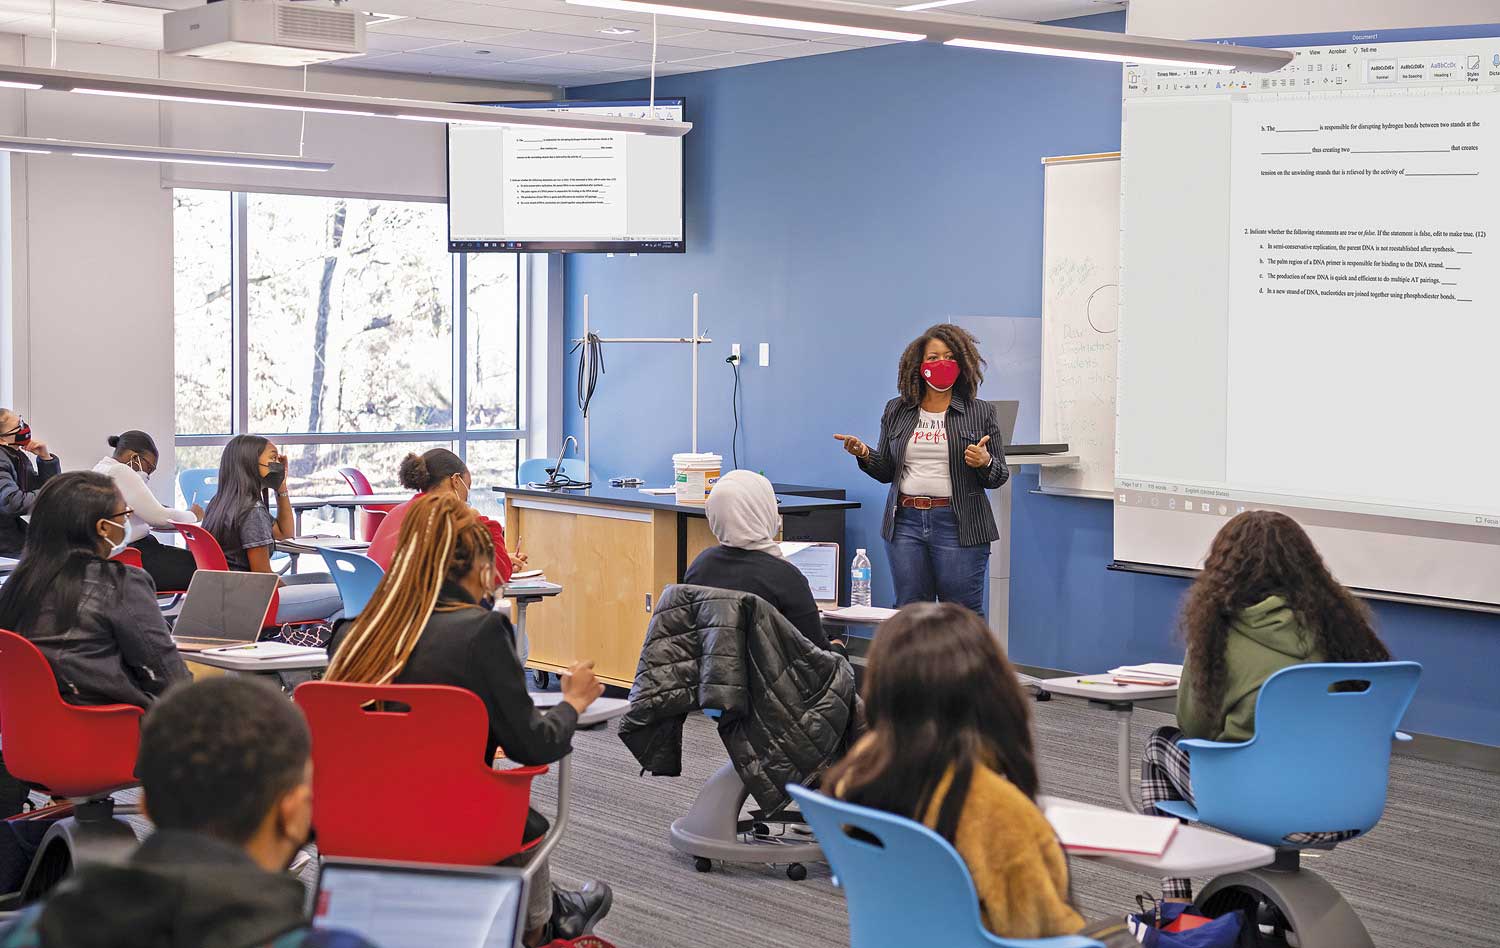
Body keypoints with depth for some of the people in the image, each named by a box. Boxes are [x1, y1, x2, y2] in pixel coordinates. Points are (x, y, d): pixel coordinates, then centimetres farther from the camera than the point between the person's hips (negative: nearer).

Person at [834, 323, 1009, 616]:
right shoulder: (897, 411, 11)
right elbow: (887, 471, 15)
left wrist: (985, 463, -16)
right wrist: (864, 454, -4)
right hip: (906, 522, 3)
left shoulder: (980, 413, 4)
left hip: (957, 525, -3)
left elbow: (999, 476, 5)